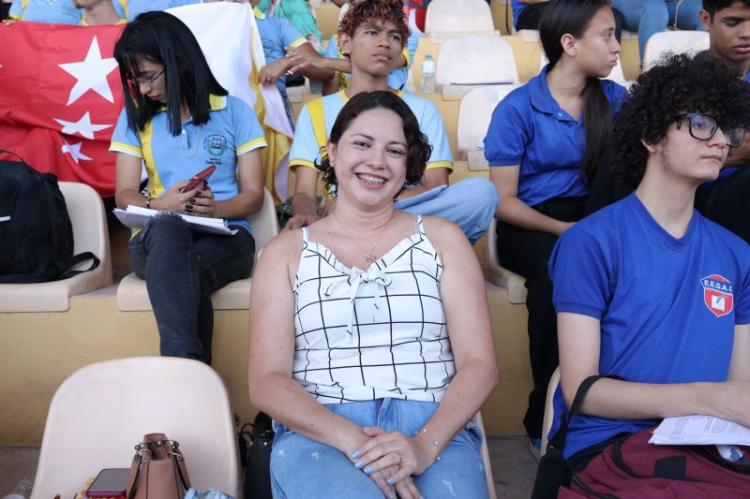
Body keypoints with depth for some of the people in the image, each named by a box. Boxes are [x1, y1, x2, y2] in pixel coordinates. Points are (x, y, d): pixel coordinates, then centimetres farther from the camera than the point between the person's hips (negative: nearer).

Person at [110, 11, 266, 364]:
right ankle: (190, 370, -48)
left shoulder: (234, 112, 8)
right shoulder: (135, 117, 13)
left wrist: (214, 208, -18)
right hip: (158, 237, 1)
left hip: (225, 238, 0)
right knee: (168, 228, -38)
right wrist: (161, 205, -17)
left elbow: (253, 195, 4)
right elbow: (124, 194, 6)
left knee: (183, 269, -38)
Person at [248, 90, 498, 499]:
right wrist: (352, 440, -16)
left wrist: (425, 444, -15)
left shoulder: (442, 239, 12)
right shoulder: (286, 252, 11)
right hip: (319, 433, 0)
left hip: (436, 429, 1)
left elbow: (479, 365, 3)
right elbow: (267, 381, 1)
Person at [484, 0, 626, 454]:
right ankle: (546, 416, -21)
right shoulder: (518, 109, -4)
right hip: (529, 224, -3)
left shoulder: (613, 98, 10)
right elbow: (504, 202, -6)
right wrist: (563, 228, -20)